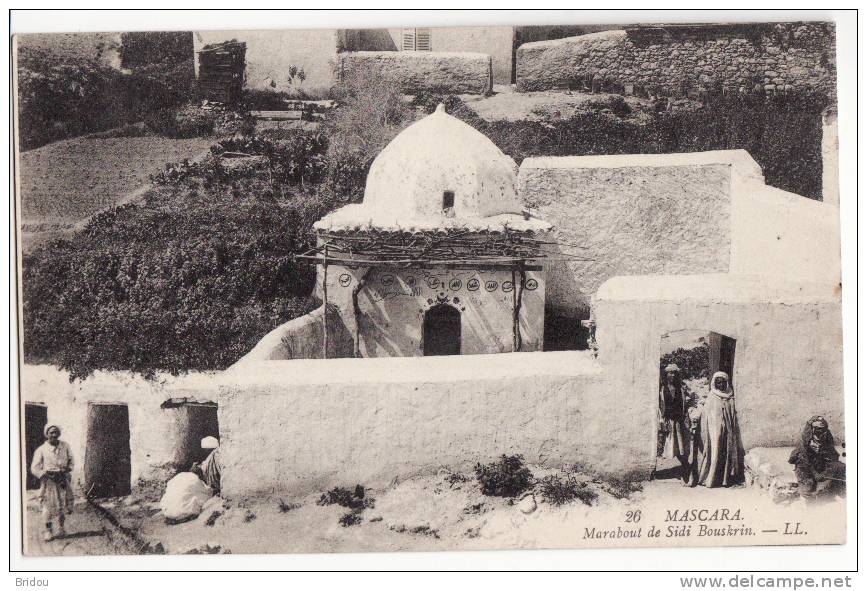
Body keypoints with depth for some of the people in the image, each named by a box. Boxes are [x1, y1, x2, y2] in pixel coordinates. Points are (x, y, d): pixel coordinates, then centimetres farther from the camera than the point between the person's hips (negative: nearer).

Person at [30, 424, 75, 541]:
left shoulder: (65, 446, 5)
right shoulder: (41, 450, -3)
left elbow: (71, 461, 13)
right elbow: (34, 468, -4)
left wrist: (67, 469, -6)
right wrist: (47, 474, -15)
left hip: (64, 480, 3)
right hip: (48, 482, -3)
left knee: (63, 506, 9)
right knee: (48, 507, -3)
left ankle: (60, 528, 24)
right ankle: (47, 531, 8)